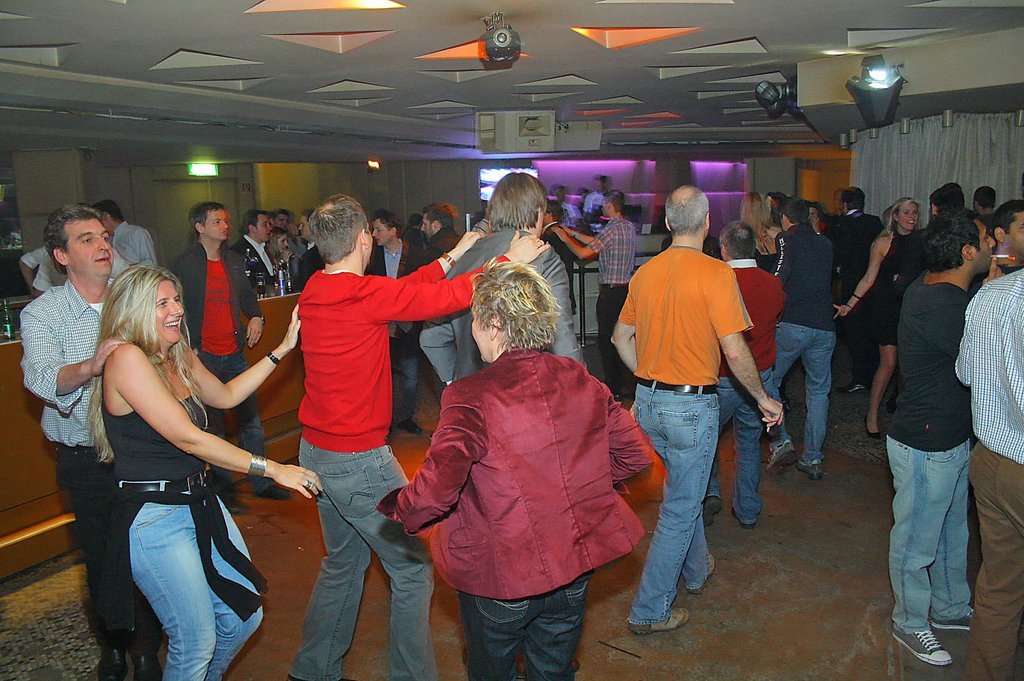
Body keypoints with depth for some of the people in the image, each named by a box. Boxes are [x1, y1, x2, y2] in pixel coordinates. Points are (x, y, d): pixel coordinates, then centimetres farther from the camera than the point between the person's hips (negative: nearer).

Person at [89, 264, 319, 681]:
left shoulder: (178, 357, 7)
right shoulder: (126, 358, -18)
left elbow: (226, 396, 22)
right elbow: (189, 439, -22)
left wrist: (283, 349, 16)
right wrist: (272, 469, -20)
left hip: (199, 502, 8)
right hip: (154, 517, -8)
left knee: (244, 616, 15)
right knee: (196, 646, 1)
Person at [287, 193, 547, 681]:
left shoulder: (313, 293, 2)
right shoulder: (367, 294, -21)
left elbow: (403, 291, 10)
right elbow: (450, 296, -16)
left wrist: (452, 256, 16)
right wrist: (510, 260, -3)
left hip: (315, 451, 9)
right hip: (359, 460, -9)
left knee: (343, 562, 25)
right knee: (413, 569, 7)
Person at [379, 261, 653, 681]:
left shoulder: (470, 396, -23)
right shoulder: (581, 380, -6)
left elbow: (438, 485, -33)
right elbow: (636, 454, 0)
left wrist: (396, 509, -12)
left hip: (501, 576, -4)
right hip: (576, 567, 5)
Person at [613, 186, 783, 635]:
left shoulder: (645, 272, 2)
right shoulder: (715, 274, -16)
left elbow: (621, 337, 11)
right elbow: (735, 351, -18)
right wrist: (762, 398, -4)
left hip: (649, 401, 7)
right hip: (692, 406, -6)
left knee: (683, 491, 27)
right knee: (680, 508, 6)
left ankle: (696, 569, 47)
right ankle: (650, 611, 15)